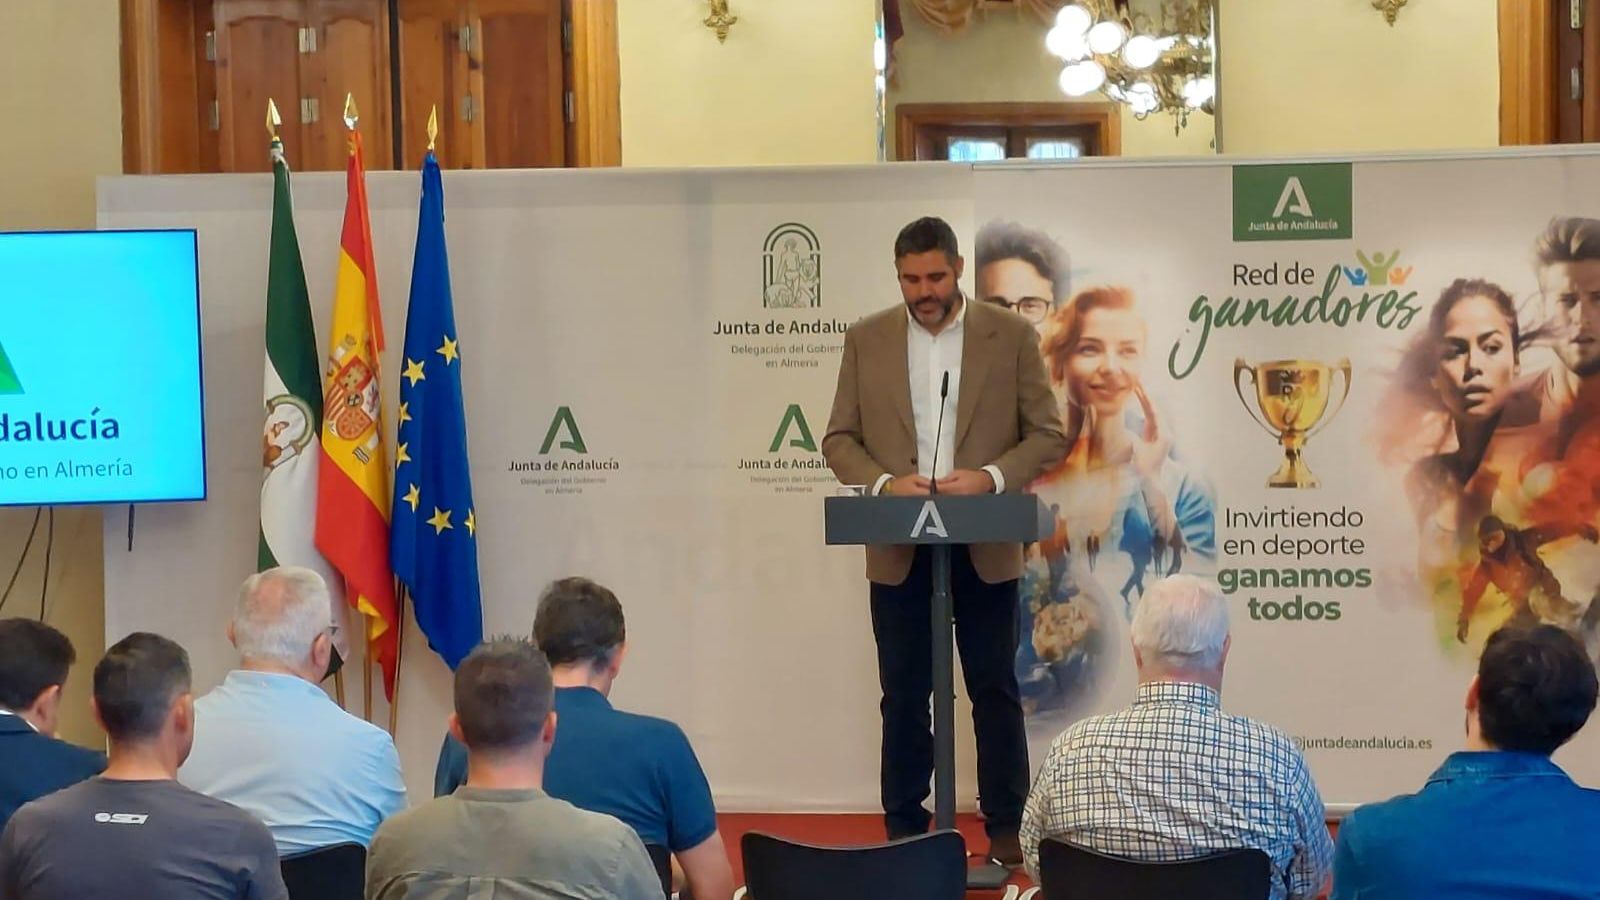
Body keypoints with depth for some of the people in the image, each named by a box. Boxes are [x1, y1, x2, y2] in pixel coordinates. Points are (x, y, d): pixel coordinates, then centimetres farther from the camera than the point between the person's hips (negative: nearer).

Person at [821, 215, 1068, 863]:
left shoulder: (1010, 336, 0)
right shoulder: (866, 340, 4)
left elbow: (1048, 435, 0)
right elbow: (840, 440, 5)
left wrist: (991, 477, -16)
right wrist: (884, 483, -14)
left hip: (986, 547, -1)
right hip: (898, 548, 1)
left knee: (995, 690, 6)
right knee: (904, 695, 7)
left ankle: (1006, 828, 15)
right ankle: (904, 830, 15)